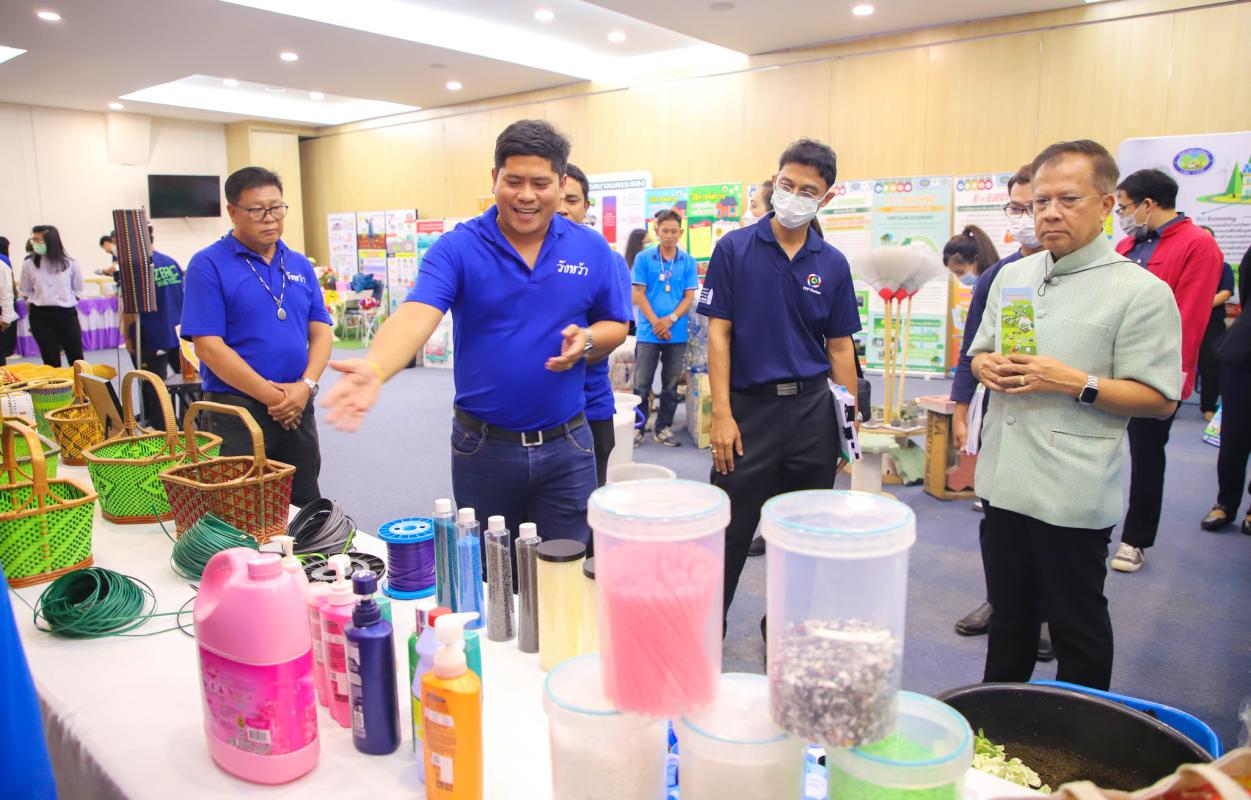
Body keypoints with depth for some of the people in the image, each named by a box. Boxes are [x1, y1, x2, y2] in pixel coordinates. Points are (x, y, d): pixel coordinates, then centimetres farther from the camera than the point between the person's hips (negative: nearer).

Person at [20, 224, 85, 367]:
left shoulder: (69, 264, -1)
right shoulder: (29, 264, 0)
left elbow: (77, 290, 11)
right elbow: (26, 293, 9)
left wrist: (66, 303, 5)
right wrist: (34, 313, 6)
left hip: (67, 314, 0)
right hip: (41, 317, 0)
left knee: (76, 359, 4)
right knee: (51, 360, 5)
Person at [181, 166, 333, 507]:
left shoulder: (300, 265, 10)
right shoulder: (208, 265, -6)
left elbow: (320, 332, 7)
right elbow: (208, 345, -12)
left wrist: (306, 386, -11)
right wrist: (272, 395, -16)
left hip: (298, 410, 5)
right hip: (237, 411, -5)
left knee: (306, 510, 13)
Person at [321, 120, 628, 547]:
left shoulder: (592, 249, 1)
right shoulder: (457, 248, -8)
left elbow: (616, 326, 9)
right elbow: (417, 314, -24)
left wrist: (587, 340, -15)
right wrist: (375, 369, -44)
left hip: (566, 447, 1)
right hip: (482, 447, -1)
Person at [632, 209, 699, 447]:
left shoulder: (688, 262, 2)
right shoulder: (643, 258, -1)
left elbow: (689, 297, 2)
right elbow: (638, 294, -4)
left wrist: (670, 319, -14)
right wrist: (656, 322, -13)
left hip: (677, 334, 2)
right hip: (648, 332, -2)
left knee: (671, 385, 9)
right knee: (641, 384, 1)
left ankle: (664, 428, 19)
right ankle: (638, 428, 11)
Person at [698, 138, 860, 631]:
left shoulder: (832, 264, 6)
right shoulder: (735, 249, -2)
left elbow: (840, 346, 9)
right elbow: (718, 333, -5)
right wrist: (722, 414, -11)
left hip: (813, 409, 3)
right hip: (749, 406, -3)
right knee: (730, 532, 3)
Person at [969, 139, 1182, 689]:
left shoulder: (1140, 292, -9)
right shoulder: (1011, 277, 11)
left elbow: (1161, 399, -11)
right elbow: (980, 351, 20)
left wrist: (1075, 383, -22)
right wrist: (987, 367, -2)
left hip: (1074, 494, -6)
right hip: (1004, 479, 6)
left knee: (1077, 626, 9)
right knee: (1009, 614, 20)